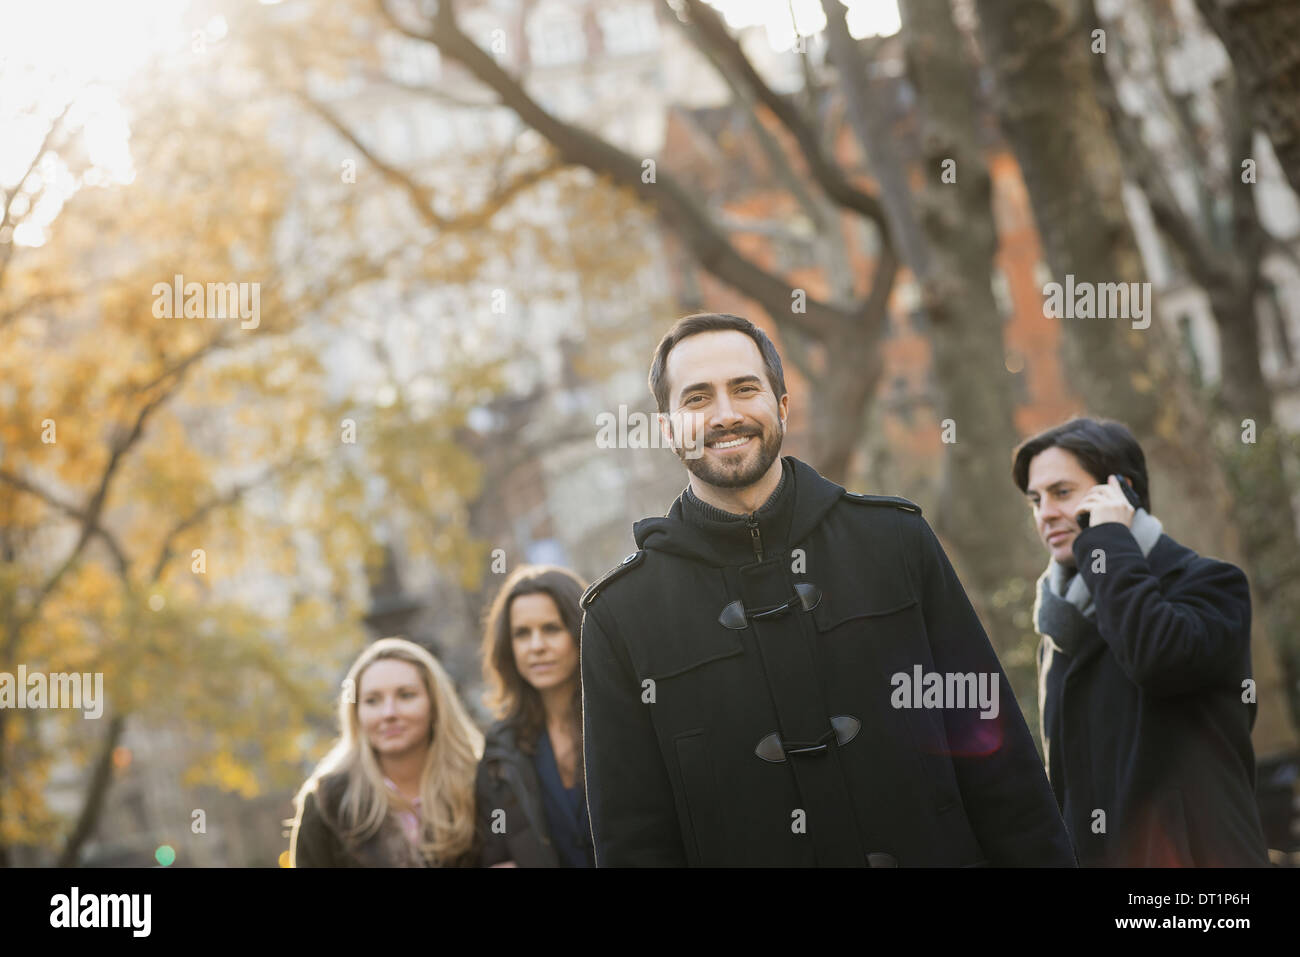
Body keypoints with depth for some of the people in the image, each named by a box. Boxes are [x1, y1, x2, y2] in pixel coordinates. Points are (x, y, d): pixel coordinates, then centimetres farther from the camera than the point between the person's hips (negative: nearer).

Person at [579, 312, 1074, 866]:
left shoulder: (897, 540, 0)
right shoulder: (620, 615, -4)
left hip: (934, 853, 1)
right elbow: (634, 840, -4)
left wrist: (1042, 858, -6)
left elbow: (996, 758, 0)